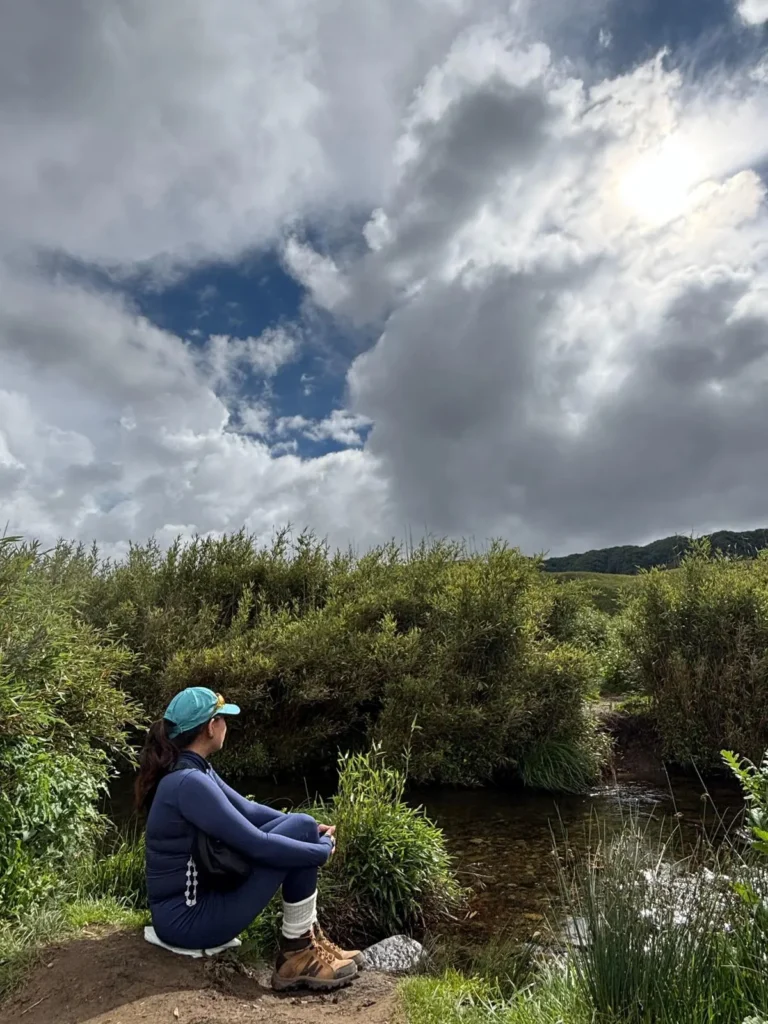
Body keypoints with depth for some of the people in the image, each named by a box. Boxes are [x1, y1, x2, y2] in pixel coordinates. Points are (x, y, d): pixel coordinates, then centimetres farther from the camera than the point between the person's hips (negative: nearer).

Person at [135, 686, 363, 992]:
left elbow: (246, 810, 11)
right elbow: (259, 846, -27)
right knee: (300, 831, -16)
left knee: (301, 826, 4)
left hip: (200, 890, 9)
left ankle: (308, 939, 11)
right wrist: (324, 850, -13)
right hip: (187, 917, -9)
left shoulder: (189, 770, 2)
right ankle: (298, 956, 0)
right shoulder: (189, 782, -28)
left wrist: (310, 827, 2)